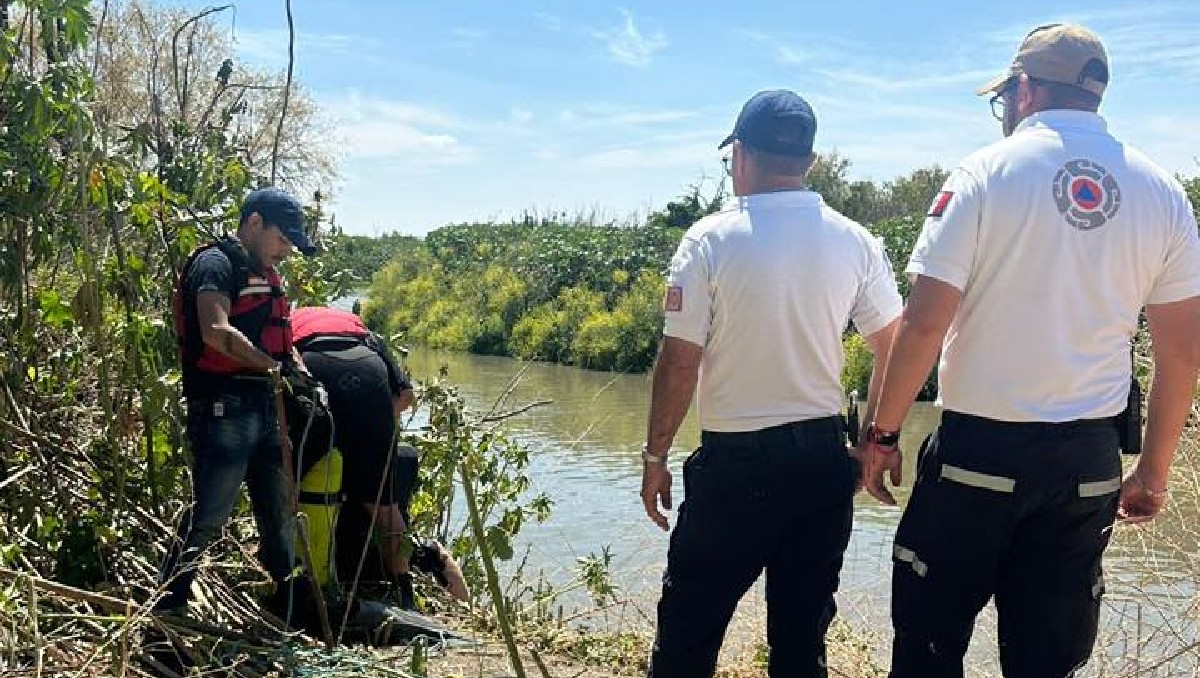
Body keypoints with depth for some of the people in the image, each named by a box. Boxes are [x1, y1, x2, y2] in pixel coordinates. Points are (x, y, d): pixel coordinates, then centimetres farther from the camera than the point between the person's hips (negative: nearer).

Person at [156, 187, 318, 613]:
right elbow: (216, 331, -24)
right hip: (223, 408, -9)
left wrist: (298, 369, 6)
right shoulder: (215, 263, -9)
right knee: (209, 515, -7)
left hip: (263, 408, 9)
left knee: (280, 509, 16)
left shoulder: (264, 274, 20)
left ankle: (290, 595, 30)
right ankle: (166, 606, 6)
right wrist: (274, 366, -20)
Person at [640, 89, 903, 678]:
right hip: (824, 462, 4)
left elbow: (679, 363, -10)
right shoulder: (855, 242, 1)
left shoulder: (711, 239, -9)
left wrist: (655, 458, -1)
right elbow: (893, 352, 4)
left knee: (688, 627, 10)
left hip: (735, 462, -3)